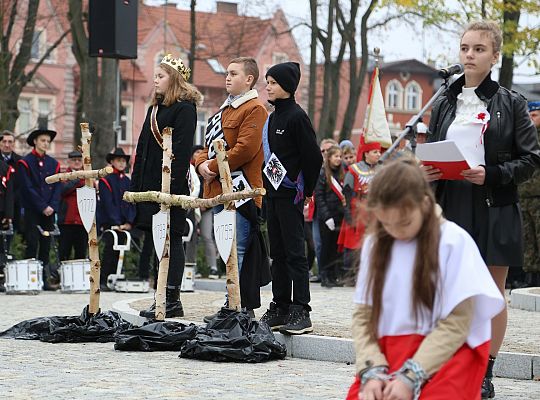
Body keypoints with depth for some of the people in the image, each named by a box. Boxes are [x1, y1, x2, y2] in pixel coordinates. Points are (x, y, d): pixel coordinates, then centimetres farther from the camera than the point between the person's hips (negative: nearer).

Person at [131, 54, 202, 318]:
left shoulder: (185, 108, -8)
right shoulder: (155, 108, 19)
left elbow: (182, 148, -17)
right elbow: (143, 147, 20)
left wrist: (172, 182, -23)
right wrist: (136, 183, 15)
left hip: (171, 182, -9)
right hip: (151, 182, 9)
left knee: (171, 239, -5)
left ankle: (172, 299, -3)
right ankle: (165, 297, 14)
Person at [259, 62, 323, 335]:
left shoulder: (296, 117, -11)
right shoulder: (271, 118, 15)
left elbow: (313, 156, -12)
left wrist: (307, 191, -7)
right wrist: (267, 187, 14)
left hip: (291, 195, -9)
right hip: (272, 194, 9)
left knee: (295, 253, -9)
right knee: (278, 253, 11)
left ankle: (301, 312, -9)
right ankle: (280, 308, 16)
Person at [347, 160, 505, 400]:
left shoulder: (454, 242, -7)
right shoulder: (374, 244, 8)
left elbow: (456, 324, -10)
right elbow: (363, 315, 5)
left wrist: (410, 377, -18)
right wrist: (372, 371, -13)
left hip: (445, 356, -3)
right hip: (387, 355, 3)